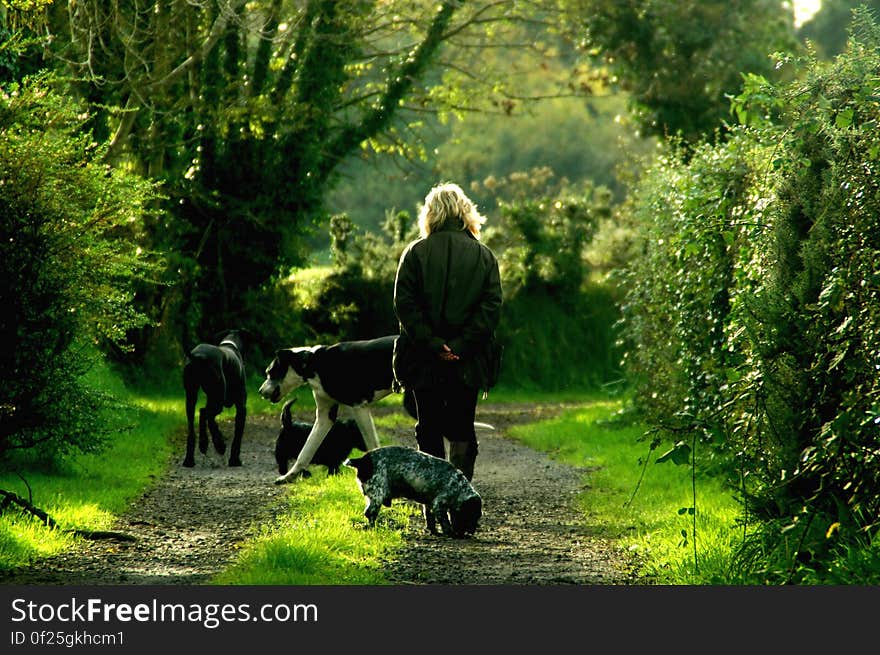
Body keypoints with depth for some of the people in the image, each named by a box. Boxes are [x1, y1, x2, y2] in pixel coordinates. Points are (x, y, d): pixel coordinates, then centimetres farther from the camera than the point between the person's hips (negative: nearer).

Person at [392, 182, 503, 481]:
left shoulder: (415, 253, -1)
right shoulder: (484, 255, 2)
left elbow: (404, 304, -9)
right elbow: (492, 306, -6)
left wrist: (432, 343, -10)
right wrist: (461, 344, -10)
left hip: (424, 359, -1)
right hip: (467, 362, 1)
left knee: (429, 429, 8)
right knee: (462, 429, 9)